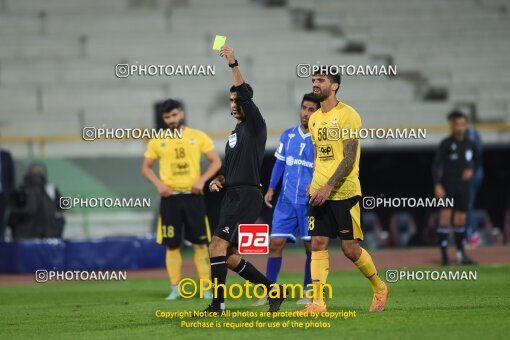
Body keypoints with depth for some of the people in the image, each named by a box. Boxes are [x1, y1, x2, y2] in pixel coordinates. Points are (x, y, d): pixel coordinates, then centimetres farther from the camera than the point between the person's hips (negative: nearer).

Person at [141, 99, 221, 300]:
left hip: (193, 196, -1)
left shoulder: (198, 137, 3)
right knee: (172, 245, 1)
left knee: (200, 244, -1)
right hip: (170, 198, 1)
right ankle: (174, 289, 5)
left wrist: (202, 180, -10)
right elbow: (145, 167, 11)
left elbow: (216, 162, 4)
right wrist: (158, 183, -7)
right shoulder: (157, 142, 6)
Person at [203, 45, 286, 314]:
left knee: (217, 246, -17)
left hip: (247, 196, -10)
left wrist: (233, 64, -27)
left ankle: (218, 304, -16)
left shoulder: (255, 126, -4)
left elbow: (246, 96, -21)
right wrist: (218, 179, 8)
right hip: (232, 196, 10)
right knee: (229, 257, 8)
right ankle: (273, 290, 18)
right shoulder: (235, 132, 22)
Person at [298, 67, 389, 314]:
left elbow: (349, 158, -15)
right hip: (319, 192, 6)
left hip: (344, 192, -6)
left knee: (349, 248, -2)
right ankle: (318, 302, -4)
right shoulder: (314, 119, 13)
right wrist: (314, 184, 13)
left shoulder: (347, 115, -9)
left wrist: (328, 187, -21)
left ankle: (379, 287, 20)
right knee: (318, 244, -3)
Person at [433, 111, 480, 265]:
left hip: (463, 185, 4)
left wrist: (471, 170, 1)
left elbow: (477, 160, 22)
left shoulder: (470, 144, 6)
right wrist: (437, 185, -19)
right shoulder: (446, 144, -8)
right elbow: (436, 165, -10)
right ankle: (444, 255, -7)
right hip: (447, 185, -4)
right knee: (445, 217, -9)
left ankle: (461, 254, 17)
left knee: (461, 219, 8)